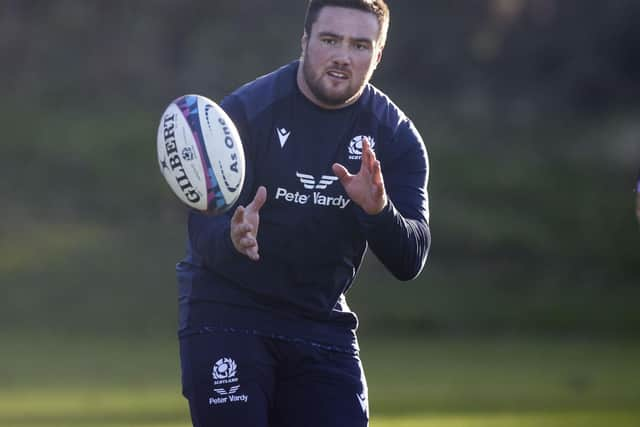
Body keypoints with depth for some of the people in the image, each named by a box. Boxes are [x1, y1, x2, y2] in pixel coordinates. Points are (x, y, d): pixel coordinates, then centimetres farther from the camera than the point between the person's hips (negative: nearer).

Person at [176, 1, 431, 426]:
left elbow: (410, 261, -10)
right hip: (226, 315, -3)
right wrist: (232, 238, -44)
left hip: (322, 324, 3)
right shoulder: (244, 112, -12)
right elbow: (202, 230, -19)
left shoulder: (395, 137, -2)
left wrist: (377, 209, -31)